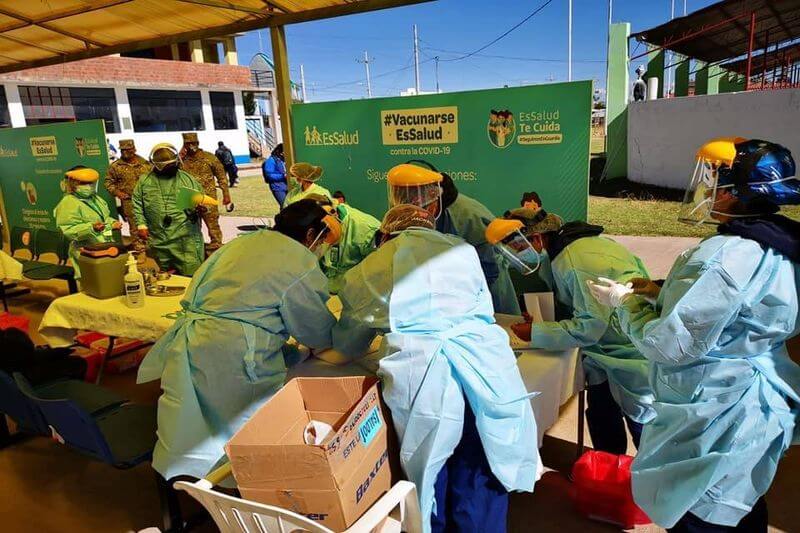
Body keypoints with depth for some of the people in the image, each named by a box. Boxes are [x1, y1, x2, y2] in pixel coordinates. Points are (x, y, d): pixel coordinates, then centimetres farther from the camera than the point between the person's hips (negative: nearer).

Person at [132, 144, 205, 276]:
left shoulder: (188, 179, 7)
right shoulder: (144, 181, 9)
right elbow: (138, 205, 10)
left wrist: (200, 208, -11)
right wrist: (141, 225, -1)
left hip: (186, 238, -2)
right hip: (158, 239, 2)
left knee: (191, 273, -7)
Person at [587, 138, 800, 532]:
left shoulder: (728, 254, -28)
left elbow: (670, 345, -27)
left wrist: (625, 301, -11)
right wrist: (663, 294, 4)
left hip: (716, 421, -9)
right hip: (755, 409, 9)